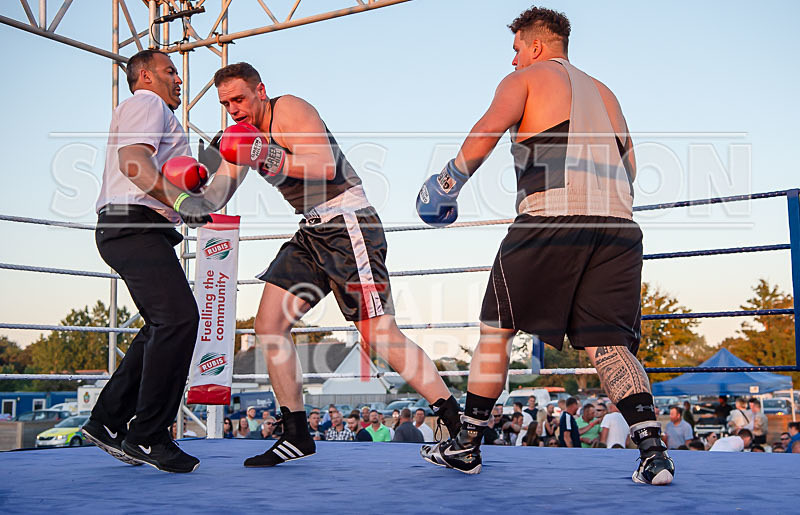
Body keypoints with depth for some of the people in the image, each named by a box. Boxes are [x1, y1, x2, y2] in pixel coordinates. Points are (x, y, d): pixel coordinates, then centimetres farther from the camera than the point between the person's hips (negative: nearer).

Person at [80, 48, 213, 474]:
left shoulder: (151, 112, 34)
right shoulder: (147, 104, 0)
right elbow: (133, 161, -19)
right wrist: (179, 199, -31)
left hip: (139, 231, 11)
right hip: (134, 225, -11)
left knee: (163, 326, 10)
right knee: (179, 316, -22)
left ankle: (108, 422, 13)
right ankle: (147, 436, -20)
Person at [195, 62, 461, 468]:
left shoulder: (290, 110, -9)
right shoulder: (245, 134, 15)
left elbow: (325, 166, -23)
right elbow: (216, 197, 12)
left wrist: (269, 157, -30)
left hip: (349, 225, -9)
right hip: (312, 233, 9)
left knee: (379, 335, -13)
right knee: (268, 325, 0)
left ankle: (455, 421, -5)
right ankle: (296, 436, 8)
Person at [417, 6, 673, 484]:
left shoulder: (525, 79, 13)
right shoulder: (604, 92, 30)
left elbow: (490, 127, -7)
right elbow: (629, 166, 25)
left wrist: (448, 183, 1)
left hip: (552, 216, -5)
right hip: (618, 223, 5)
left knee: (497, 327, 8)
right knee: (609, 342, 3)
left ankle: (467, 445, 15)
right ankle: (652, 448, -15)